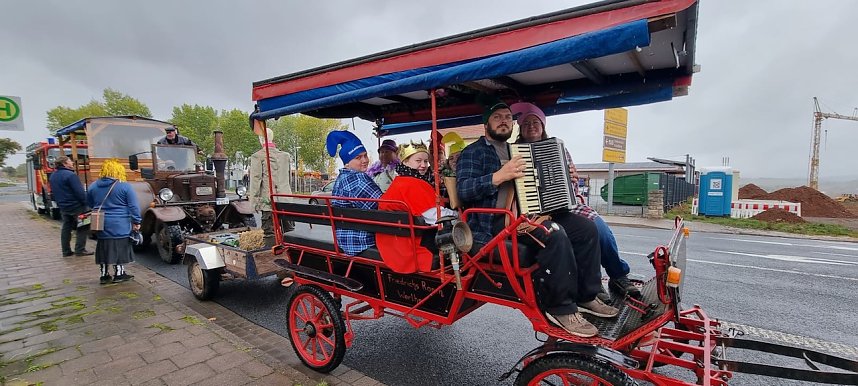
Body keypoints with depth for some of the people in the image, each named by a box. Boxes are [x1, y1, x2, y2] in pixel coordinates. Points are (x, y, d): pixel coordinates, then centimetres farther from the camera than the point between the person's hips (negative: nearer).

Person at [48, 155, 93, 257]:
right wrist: (86, 204, -12)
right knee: (82, 228, 0)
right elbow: (80, 192, -21)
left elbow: (53, 192, 18)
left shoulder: (52, 176, 10)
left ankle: (66, 251, 18)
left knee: (66, 228, 14)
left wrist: (60, 203, 24)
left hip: (63, 207, 9)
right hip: (76, 206, -8)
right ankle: (80, 250, 1)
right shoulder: (70, 175, -18)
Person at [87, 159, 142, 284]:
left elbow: (89, 204, 18)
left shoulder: (93, 186, 6)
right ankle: (119, 274, 12)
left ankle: (104, 275, 22)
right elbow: (133, 207, -11)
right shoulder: (125, 186, -10)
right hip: (120, 225, -5)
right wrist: (136, 222, -6)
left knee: (103, 248, 15)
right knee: (120, 248, 5)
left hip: (101, 225, 5)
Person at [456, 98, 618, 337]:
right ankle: (560, 308, -16)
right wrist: (500, 176, -22)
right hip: (495, 221, -8)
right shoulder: (473, 152, 4)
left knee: (586, 228, -5)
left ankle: (586, 296, 5)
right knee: (553, 234, -30)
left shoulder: (517, 151, 27)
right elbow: (463, 190, -12)